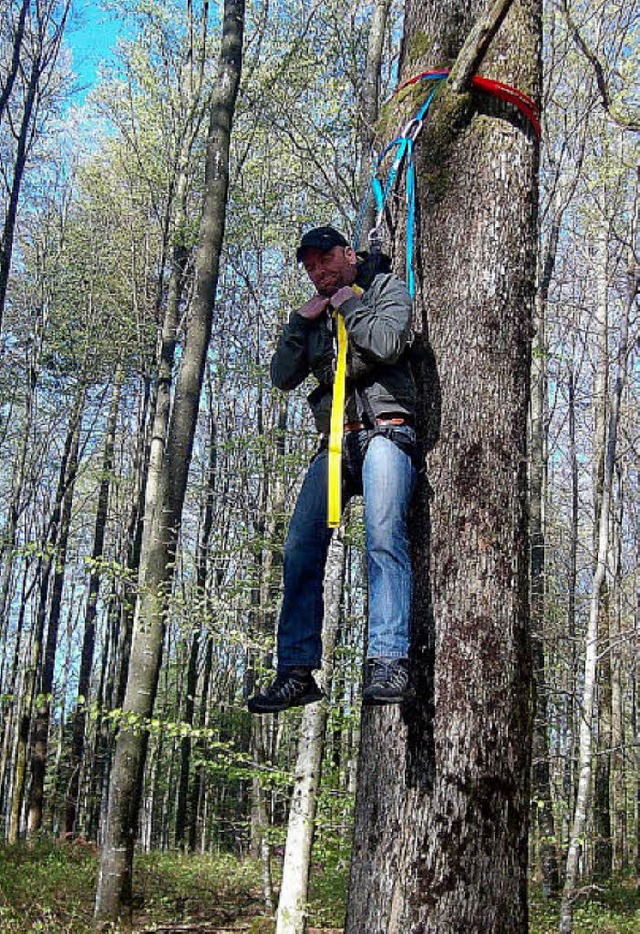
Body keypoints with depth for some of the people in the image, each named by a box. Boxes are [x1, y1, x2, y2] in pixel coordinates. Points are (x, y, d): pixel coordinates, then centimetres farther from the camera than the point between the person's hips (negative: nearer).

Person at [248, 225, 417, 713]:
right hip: (336, 440, 5)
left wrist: (350, 306, 3)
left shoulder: (386, 287, 10)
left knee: (384, 537, -23)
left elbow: (388, 343, -11)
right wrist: (301, 321, 6)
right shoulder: (317, 313, 26)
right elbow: (283, 376, 16)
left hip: (384, 430, -5)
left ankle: (389, 662, -28)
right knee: (300, 548, -8)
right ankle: (297, 671, -5)